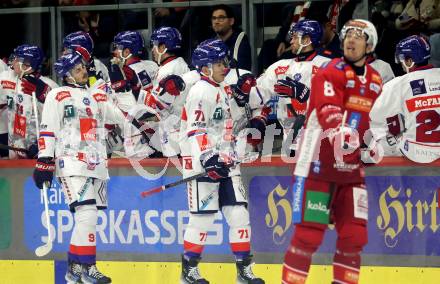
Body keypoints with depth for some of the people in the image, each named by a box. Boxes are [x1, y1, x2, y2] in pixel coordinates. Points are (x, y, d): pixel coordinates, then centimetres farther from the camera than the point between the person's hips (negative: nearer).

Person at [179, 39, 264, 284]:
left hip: (225, 163, 9)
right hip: (203, 164, -9)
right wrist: (208, 158, -31)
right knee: (203, 217, -6)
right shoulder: (201, 92, -12)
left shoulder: (222, 91, 17)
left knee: (239, 214, 3)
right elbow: (196, 130, -21)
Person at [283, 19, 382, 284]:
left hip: (351, 170, 6)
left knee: (354, 236, 4)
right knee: (309, 235, -9)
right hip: (318, 167, -6)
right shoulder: (331, 73, -10)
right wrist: (340, 133, -43)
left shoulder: (375, 81, 12)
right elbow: (328, 111, -27)